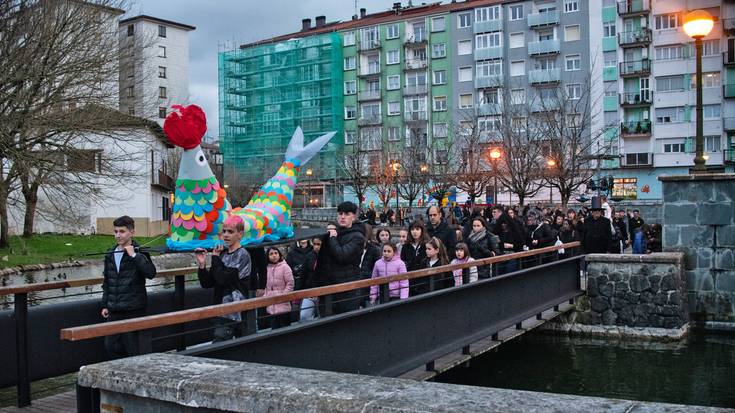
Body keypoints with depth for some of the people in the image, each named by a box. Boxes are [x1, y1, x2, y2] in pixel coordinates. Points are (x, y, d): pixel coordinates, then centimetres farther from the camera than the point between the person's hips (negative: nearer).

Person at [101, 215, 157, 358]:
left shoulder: (139, 253, -7)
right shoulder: (110, 254, 10)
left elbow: (151, 273, -24)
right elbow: (107, 282, 18)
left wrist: (134, 255, -24)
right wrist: (105, 305, 16)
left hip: (133, 310, -6)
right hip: (114, 311, 6)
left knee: (131, 347, -1)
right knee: (110, 345, 9)